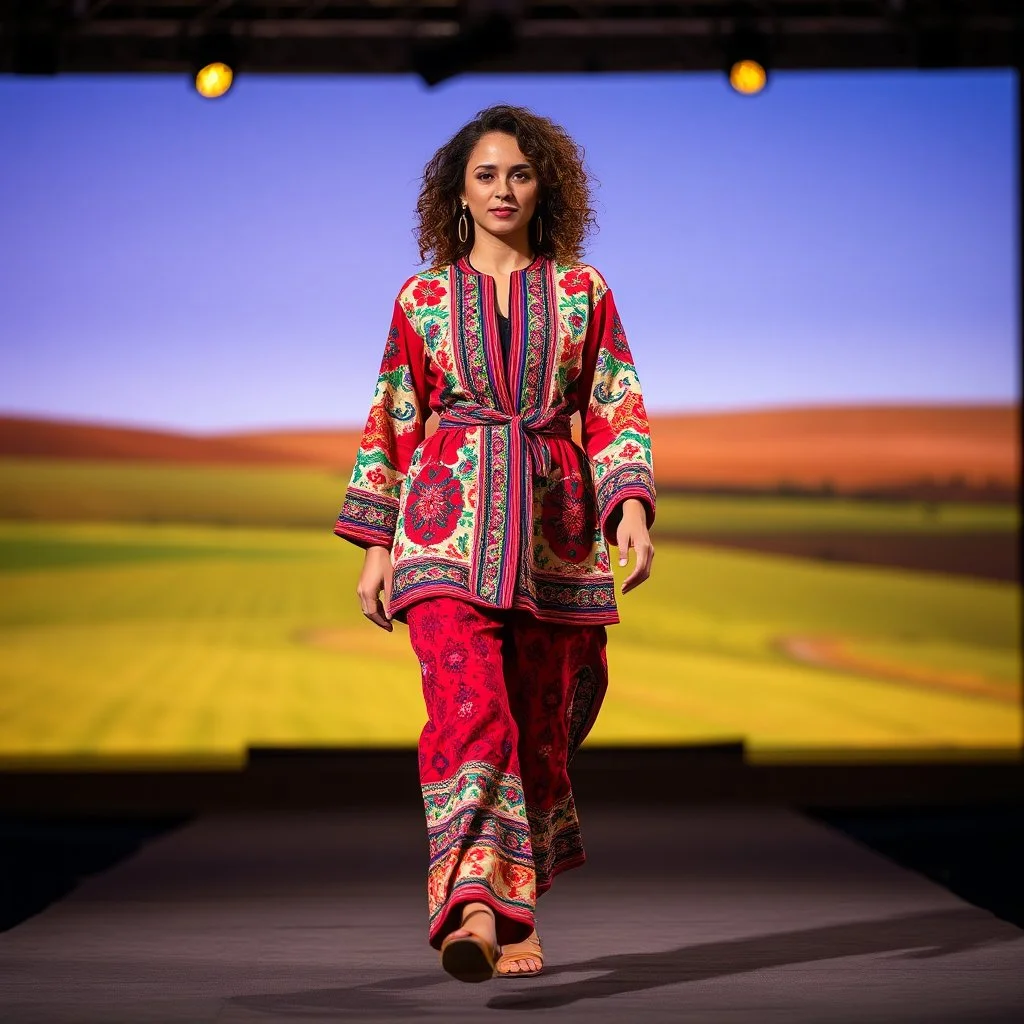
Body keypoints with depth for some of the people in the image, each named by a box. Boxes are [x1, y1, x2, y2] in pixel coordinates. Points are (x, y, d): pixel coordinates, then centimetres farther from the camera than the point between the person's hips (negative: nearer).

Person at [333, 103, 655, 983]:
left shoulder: (583, 292, 10)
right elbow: (390, 425, 11)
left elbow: (619, 413, 7)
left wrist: (632, 505, -9)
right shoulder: (424, 298, 9)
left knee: (540, 724, 5)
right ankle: (474, 904, -32)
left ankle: (513, 918, 18)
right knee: (469, 706, -20)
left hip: (555, 529, 2)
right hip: (449, 524, -2)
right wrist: (375, 546, 6)